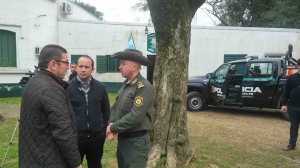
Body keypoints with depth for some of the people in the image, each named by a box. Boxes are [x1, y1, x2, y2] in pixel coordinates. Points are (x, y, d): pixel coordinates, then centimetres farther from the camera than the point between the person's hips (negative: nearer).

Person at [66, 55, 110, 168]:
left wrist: (104, 127, 6)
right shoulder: (67, 87, -7)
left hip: (96, 136, 3)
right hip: (75, 136, -2)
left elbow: (106, 110, 10)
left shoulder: (100, 87, 1)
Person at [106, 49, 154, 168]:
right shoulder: (125, 84, 8)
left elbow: (135, 116, -25)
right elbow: (115, 107, 11)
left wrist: (113, 128, -14)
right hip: (122, 139, 8)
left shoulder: (144, 87, -19)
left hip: (136, 141, -8)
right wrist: (111, 124, -7)